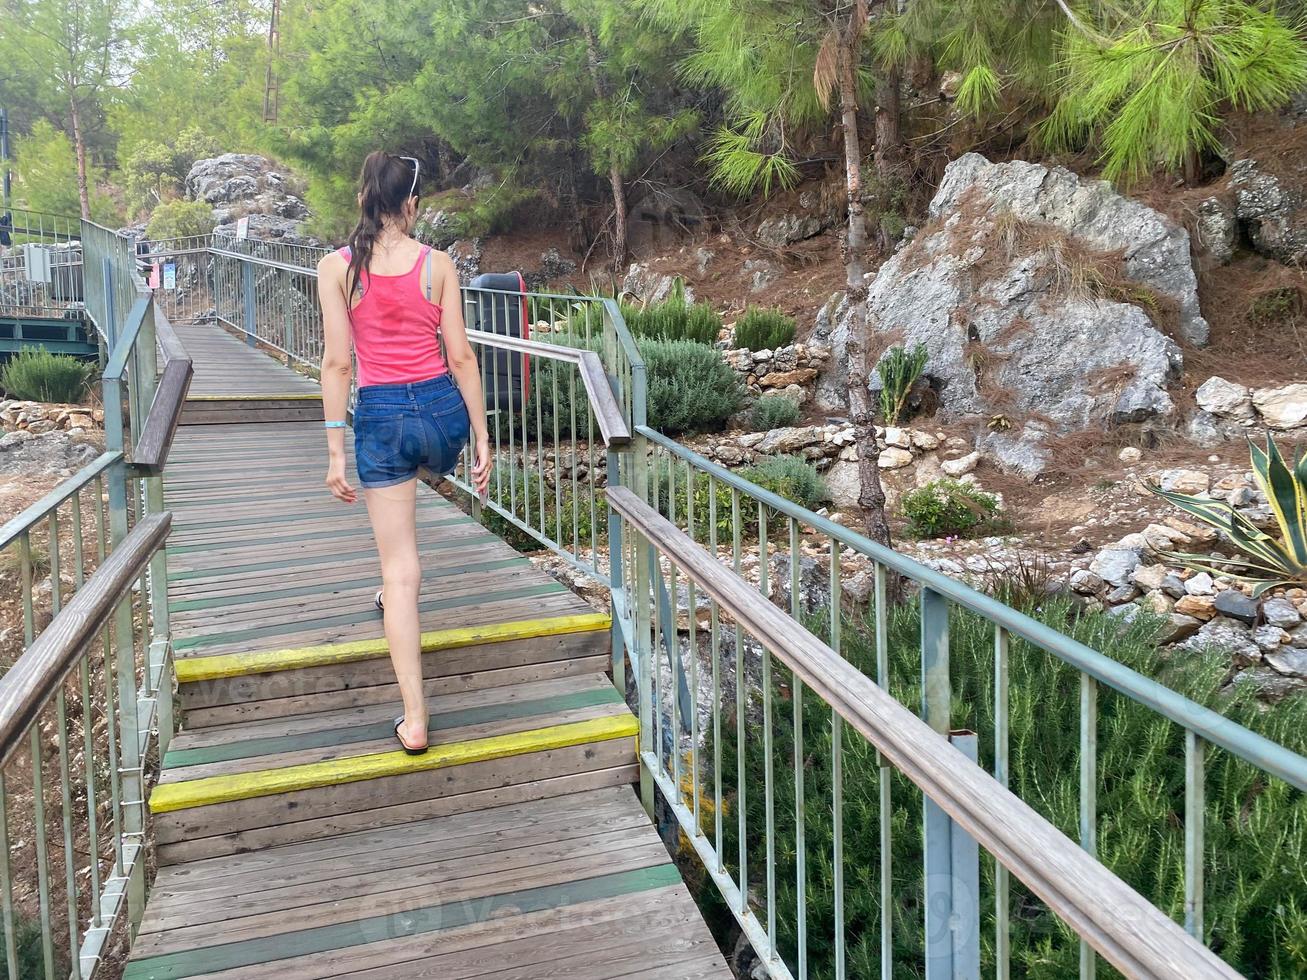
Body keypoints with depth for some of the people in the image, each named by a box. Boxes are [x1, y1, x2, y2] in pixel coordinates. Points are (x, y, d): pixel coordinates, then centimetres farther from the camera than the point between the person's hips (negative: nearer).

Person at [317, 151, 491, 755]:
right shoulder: (437, 264, -2)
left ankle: (414, 722, 4)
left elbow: (337, 362, -7)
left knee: (402, 572, 2)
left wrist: (336, 452, -3)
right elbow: (460, 356, -2)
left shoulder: (336, 267, -5)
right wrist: (482, 438, 3)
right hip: (441, 408, 2)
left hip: (381, 417, -2)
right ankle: (391, 589, 58)